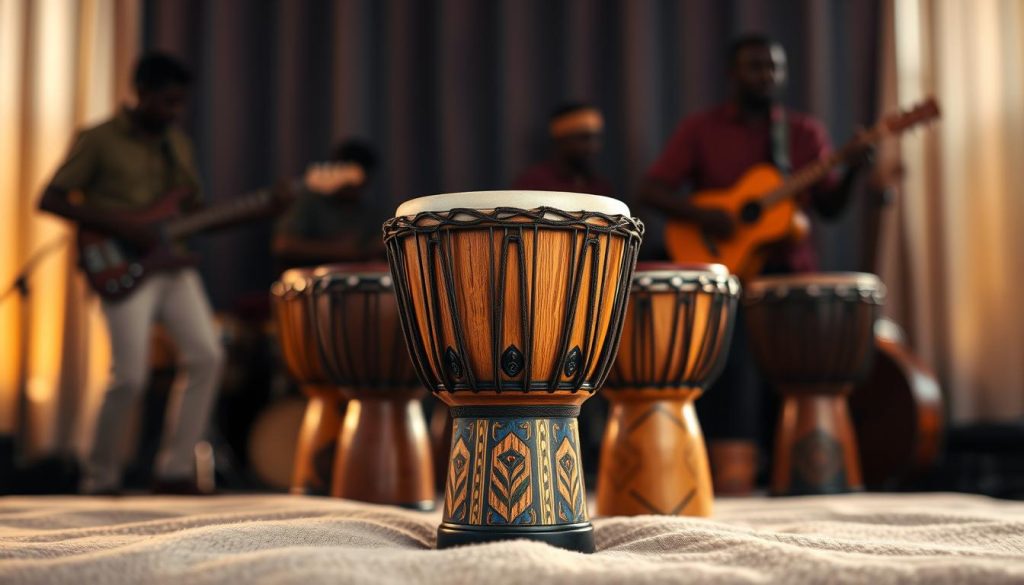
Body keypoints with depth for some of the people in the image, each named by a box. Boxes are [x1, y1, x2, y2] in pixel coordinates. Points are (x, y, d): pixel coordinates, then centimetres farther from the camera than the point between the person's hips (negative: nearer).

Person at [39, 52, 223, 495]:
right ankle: (100, 479, 6)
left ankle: (174, 471, 4)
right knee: (130, 375, -14)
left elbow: (194, 209, 22)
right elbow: (50, 200, -7)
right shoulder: (99, 140, -3)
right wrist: (122, 227, -16)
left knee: (206, 358, -6)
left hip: (172, 265, 6)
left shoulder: (178, 144, 16)